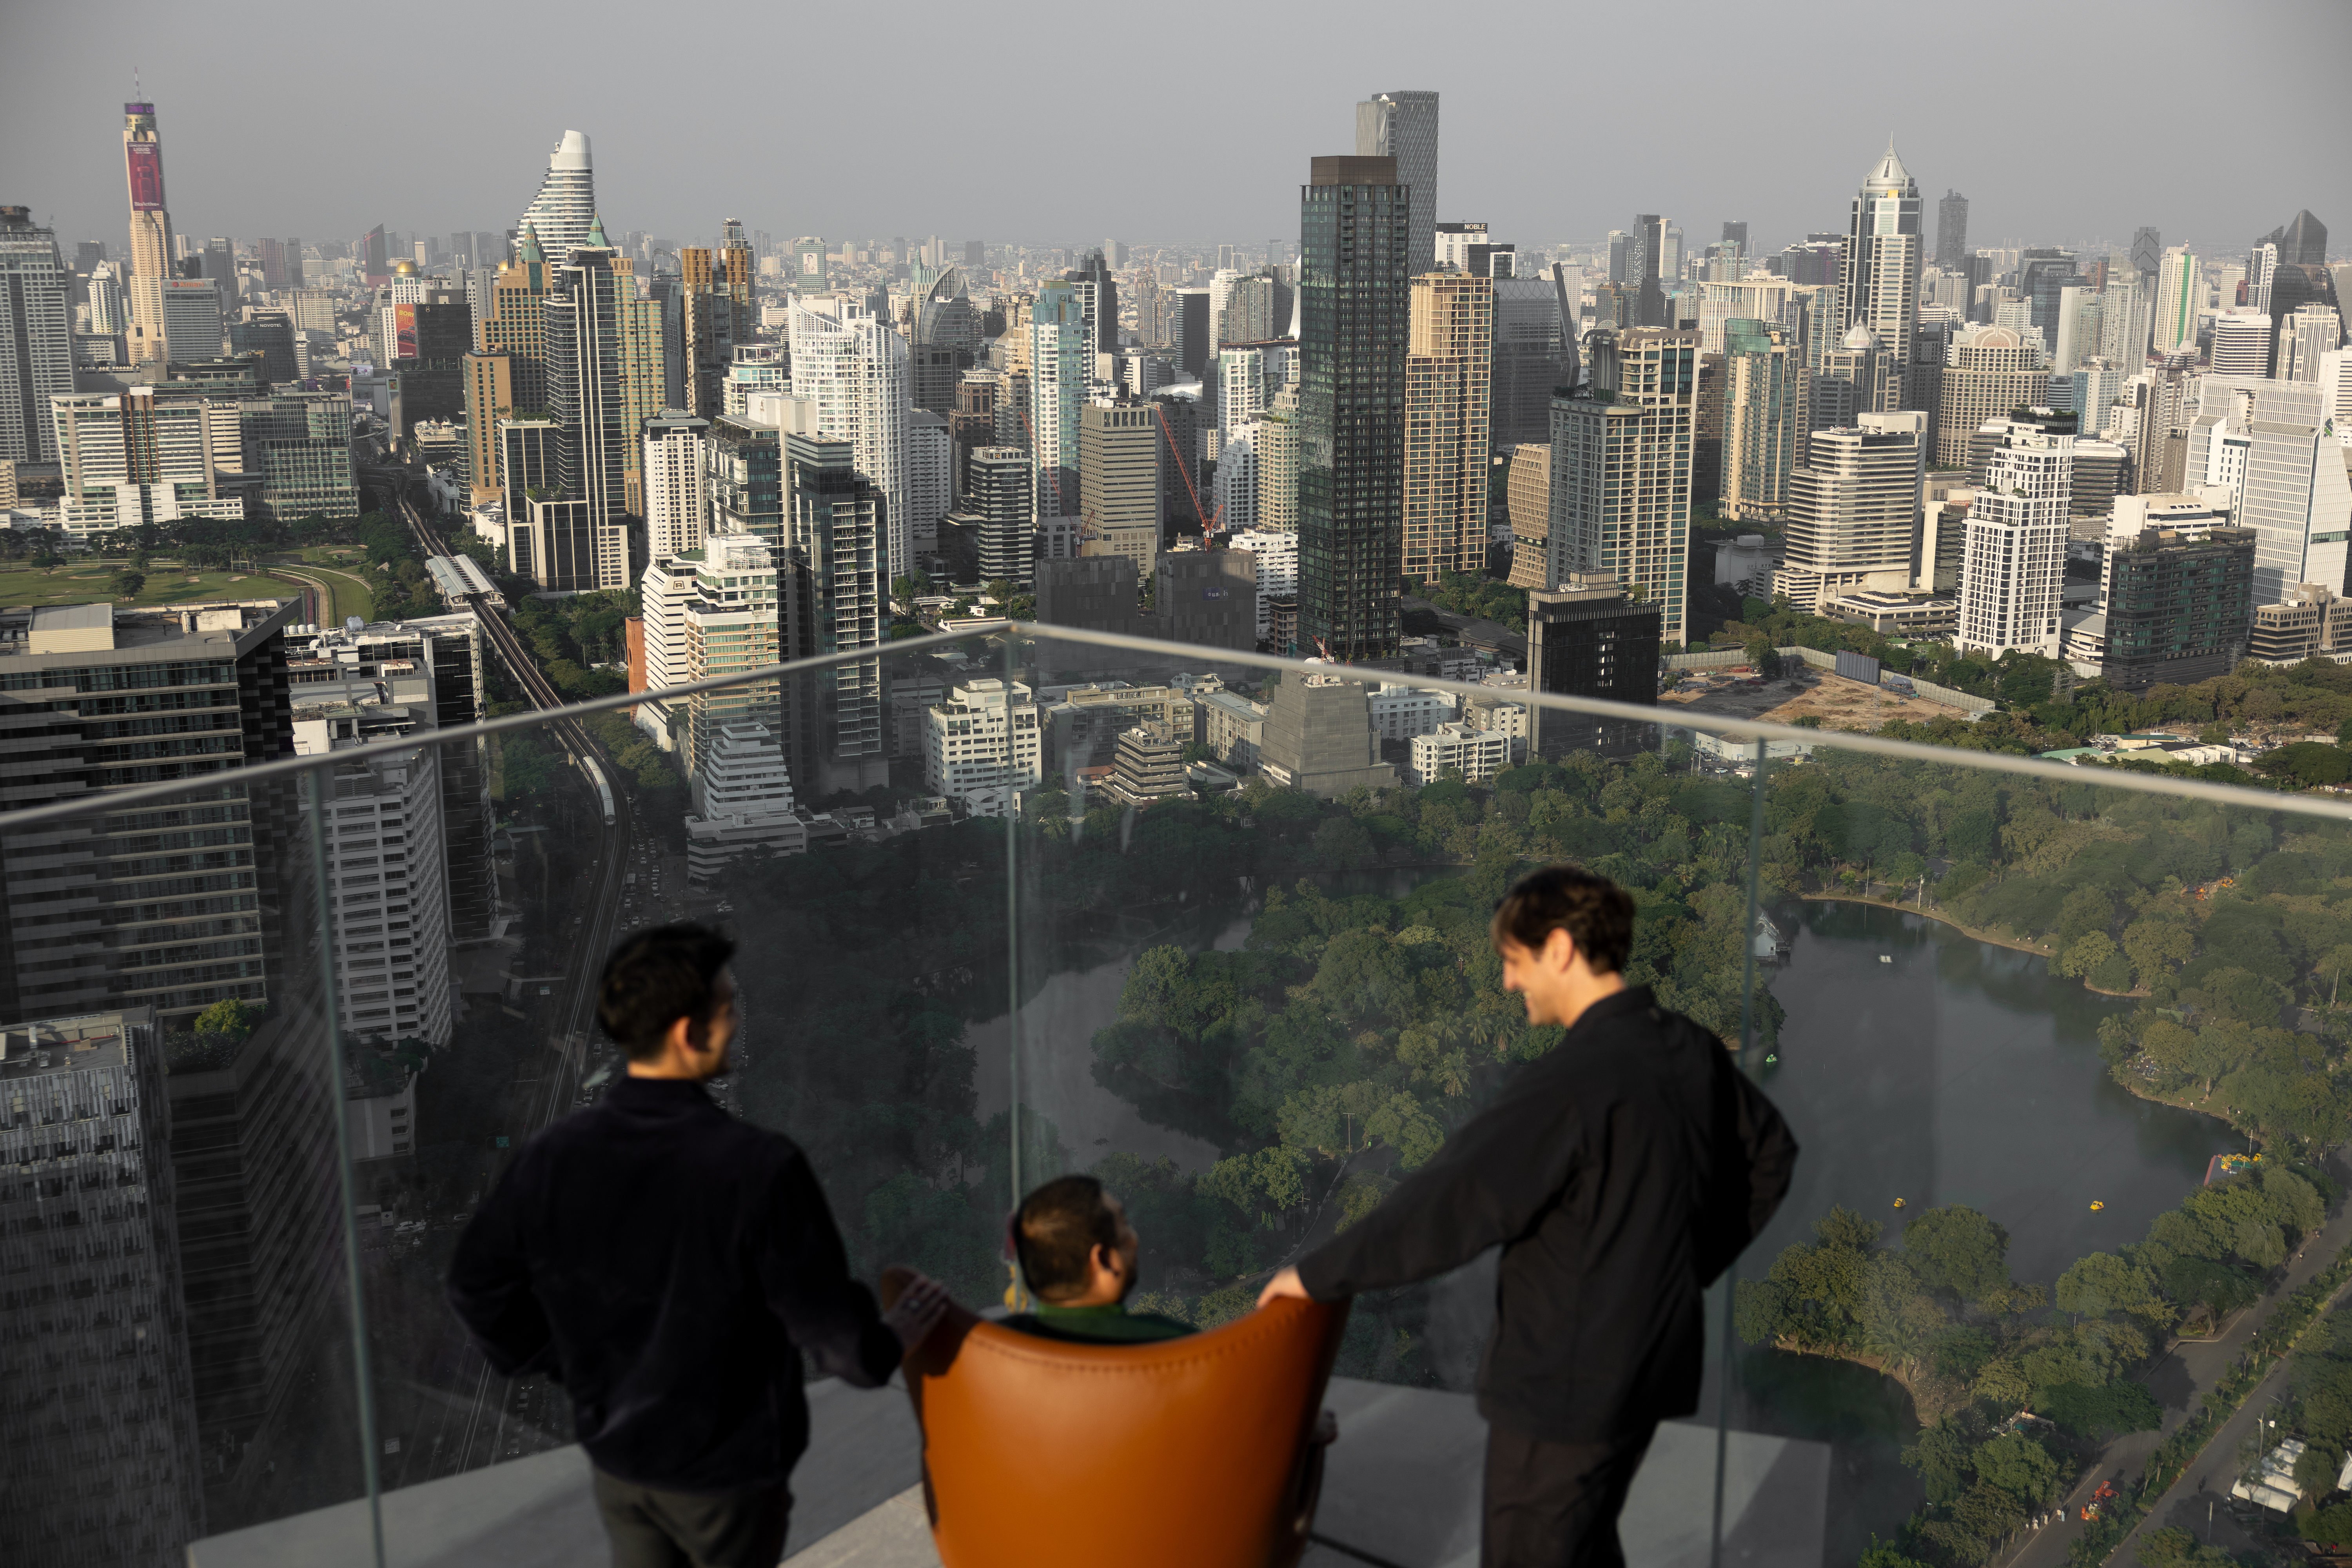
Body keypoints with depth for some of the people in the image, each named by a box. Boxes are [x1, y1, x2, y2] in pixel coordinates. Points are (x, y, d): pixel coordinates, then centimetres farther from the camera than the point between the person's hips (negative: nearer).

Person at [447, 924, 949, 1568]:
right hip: (728, 1468, -4)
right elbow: (830, 1324, -22)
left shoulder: (553, 1156, -14)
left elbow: (476, 1285, -1)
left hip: (617, 1456, 4)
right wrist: (891, 1343, -1)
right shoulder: (760, 1168, -29)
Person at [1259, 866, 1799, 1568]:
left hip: (1564, 1385, -8)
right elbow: (1770, 1156, 15)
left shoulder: (1571, 1081, -26)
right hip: (1650, 1360, 9)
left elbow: (1450, 1206, -26)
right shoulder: (1692, 1050, 1)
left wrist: (1318, 1275, -16)